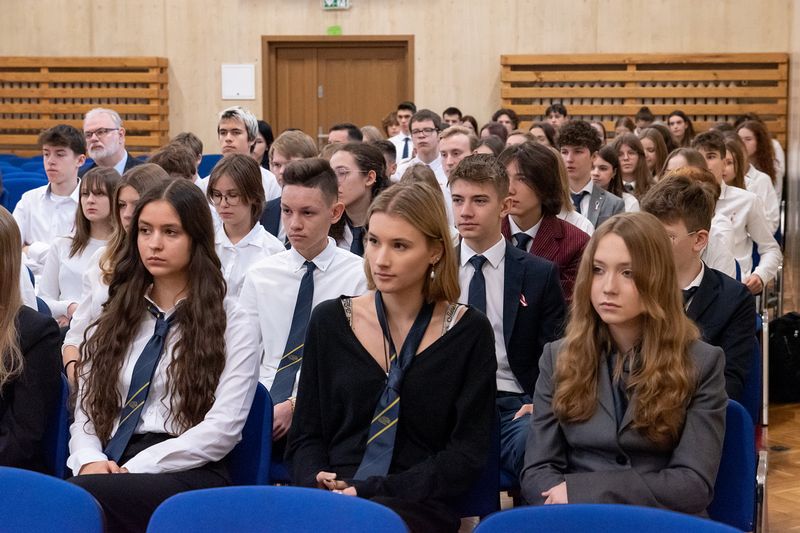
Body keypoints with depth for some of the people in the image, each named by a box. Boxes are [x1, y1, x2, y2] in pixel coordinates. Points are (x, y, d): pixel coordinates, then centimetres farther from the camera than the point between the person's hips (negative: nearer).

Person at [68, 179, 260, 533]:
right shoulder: (113, 320, 22)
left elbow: (222, 430, -5)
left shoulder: (234, 327, 6)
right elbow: (87, 411, 17)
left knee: (80, 494, -36)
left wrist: (134, 469, -13)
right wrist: (90, 459, -7)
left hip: (187, 475, -4)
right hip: (111, 468, 4)